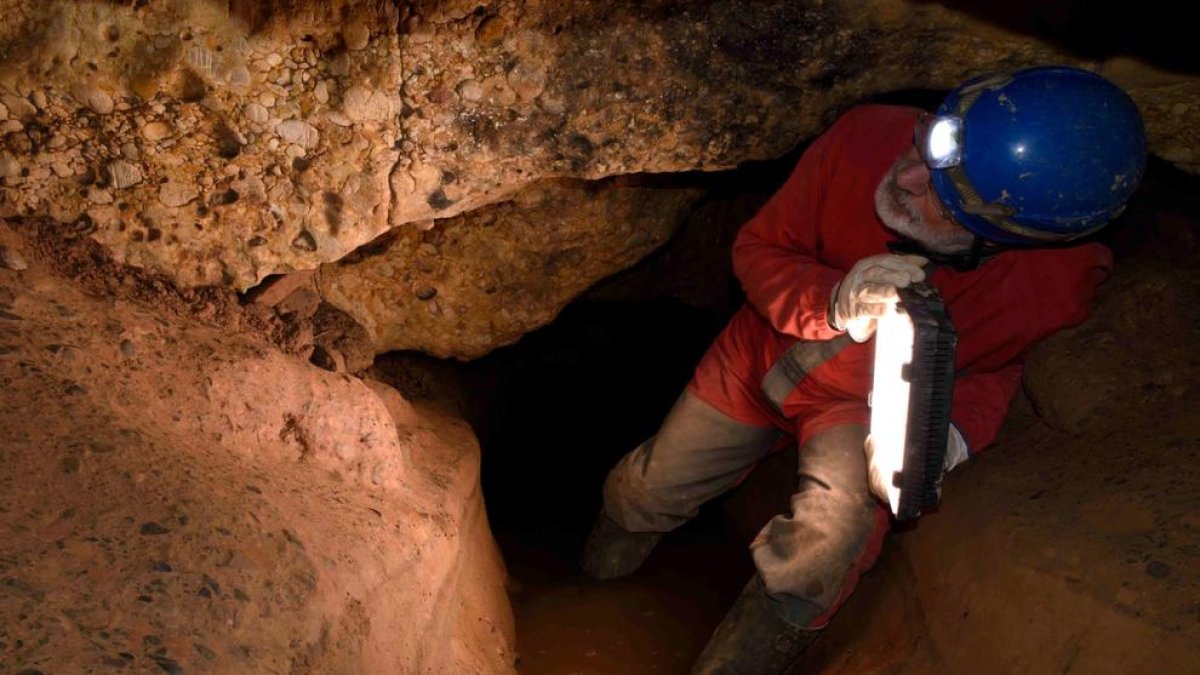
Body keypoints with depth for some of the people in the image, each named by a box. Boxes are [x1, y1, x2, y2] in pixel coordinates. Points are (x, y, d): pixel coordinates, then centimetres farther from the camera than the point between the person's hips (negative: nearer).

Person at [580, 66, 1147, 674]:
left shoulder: (1059, 281, -31)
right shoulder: (866, 138, -33)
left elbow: (997, 362, -8)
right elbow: (757, 248, -18)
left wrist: (956, 432, -29)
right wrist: (835, 303, -39)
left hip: (868, 406, -1)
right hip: (765, 354, 2)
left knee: (829, 544, -27)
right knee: (648, 493, 12)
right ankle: (588, 597, 49)